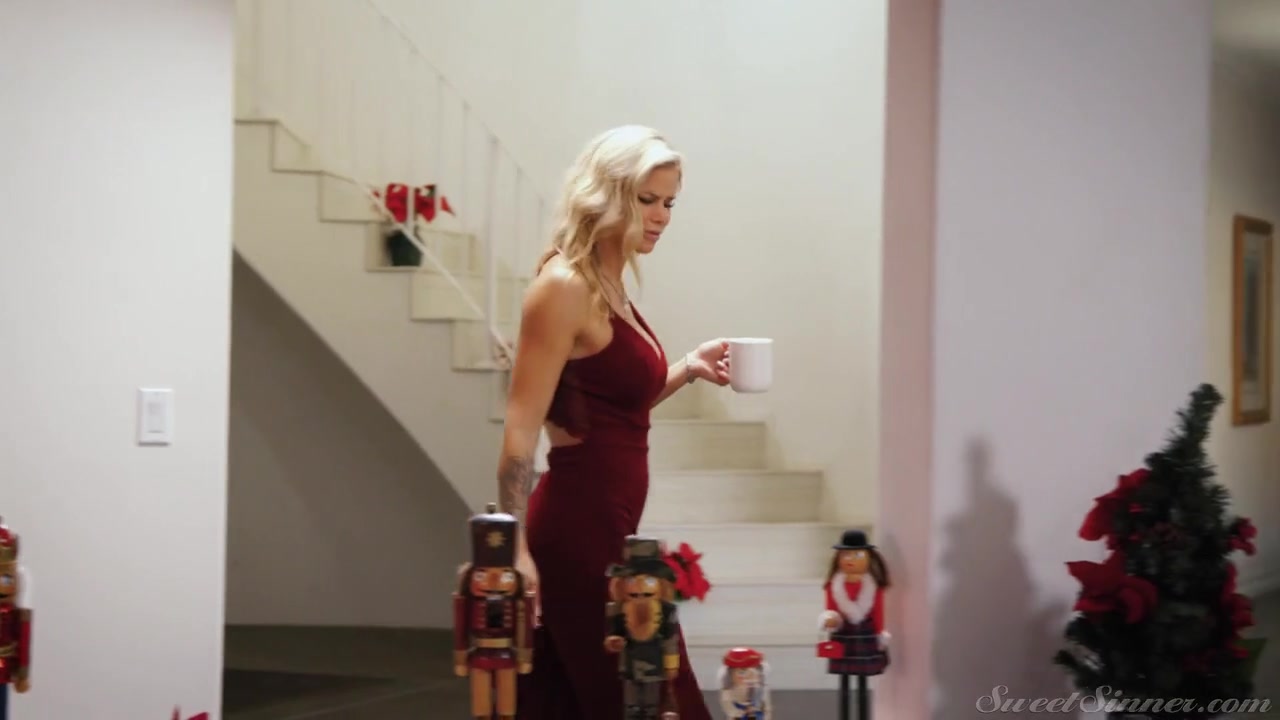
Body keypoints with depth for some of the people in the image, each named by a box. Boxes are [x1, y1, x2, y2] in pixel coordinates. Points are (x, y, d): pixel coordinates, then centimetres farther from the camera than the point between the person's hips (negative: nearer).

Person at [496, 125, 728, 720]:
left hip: (603, 527, 9)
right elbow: (520, 430, -19)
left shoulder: (610, 289, 12)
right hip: (578, 528, -9)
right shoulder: (564, 287, -14)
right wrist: (515, 550, -23)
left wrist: (689, 368, 11)